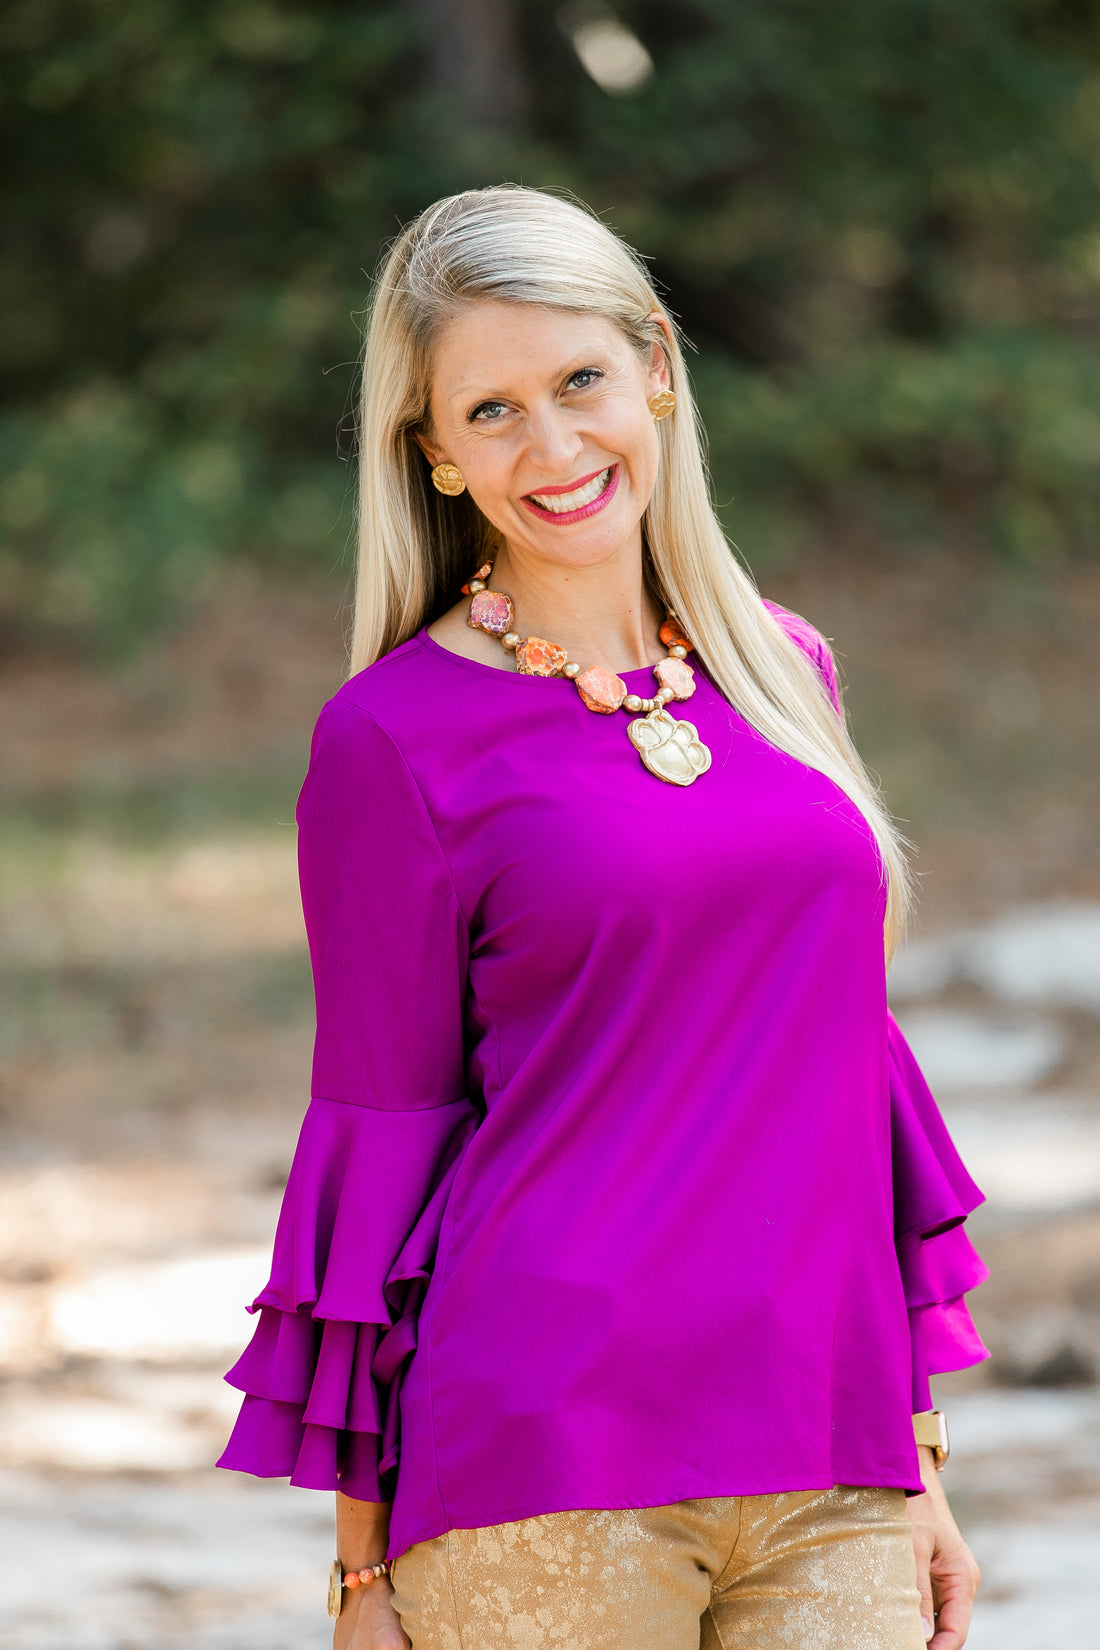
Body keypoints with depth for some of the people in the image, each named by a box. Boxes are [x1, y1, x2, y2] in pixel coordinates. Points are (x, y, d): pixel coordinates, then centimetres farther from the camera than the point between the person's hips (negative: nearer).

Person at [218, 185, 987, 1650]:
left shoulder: (779, 672, 12)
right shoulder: (396, 737, -2)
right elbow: (380, 1138, -2)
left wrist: (916, 1459, 15)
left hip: (829, 1477, 4)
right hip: (540, 1469, -4)